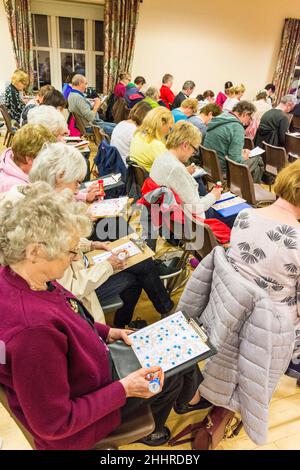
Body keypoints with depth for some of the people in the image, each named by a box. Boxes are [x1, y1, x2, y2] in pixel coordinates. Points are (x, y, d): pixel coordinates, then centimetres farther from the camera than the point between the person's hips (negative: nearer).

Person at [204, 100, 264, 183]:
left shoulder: (219, 118, 7)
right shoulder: (237, 127, -20)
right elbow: (235, 160, -24)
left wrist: (240, 151, 16)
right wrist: (243, 158, -3)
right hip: (223, 172, -9)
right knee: (257, 160, 7)